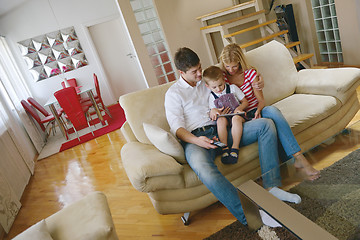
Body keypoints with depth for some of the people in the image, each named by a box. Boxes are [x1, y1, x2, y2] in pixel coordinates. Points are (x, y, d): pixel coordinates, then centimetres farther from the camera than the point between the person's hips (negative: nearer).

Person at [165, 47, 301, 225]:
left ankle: (271, 186, -19)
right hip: (195, 138, -5)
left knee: (266, 124, -12)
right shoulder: (173, 93, 6)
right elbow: (177, 128, -4)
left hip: (222, 130, 6)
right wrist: (196, 140, -23)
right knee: (203, 168, -40)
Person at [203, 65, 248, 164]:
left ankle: (235, 148, -38)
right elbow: (212, 117, 9)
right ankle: (224, 148, -36)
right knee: (220, 120, -35)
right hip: (224, 117, 1)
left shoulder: (233, 88, 6)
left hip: (237, 114, -1)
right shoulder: (211, 97, 9)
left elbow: (245, 102, 10)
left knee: (236, 118, -36)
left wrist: (239, 108, -11)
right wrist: (213, 111, -15)